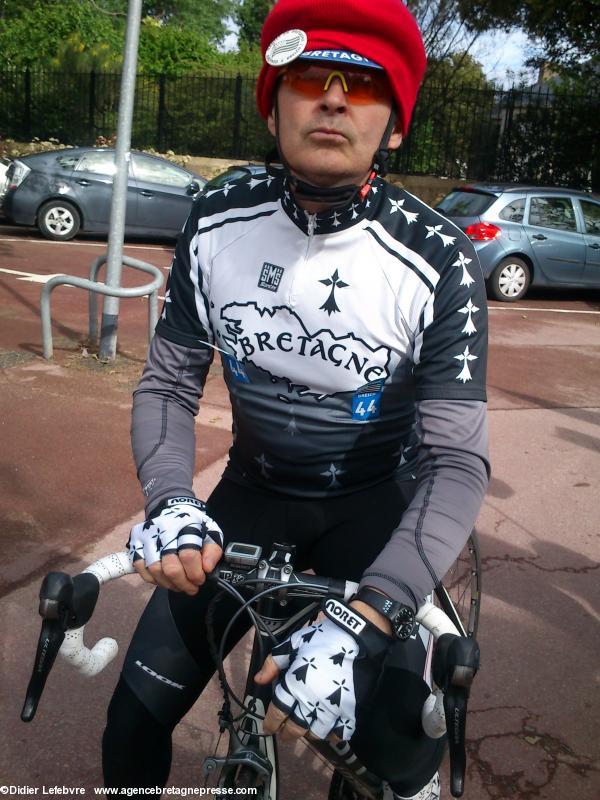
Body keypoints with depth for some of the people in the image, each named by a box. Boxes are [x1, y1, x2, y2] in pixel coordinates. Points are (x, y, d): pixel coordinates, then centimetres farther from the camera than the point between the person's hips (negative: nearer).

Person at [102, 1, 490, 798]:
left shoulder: (439, 260, -21)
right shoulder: (216, 224, -13)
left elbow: (458, 461, -24)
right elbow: (167, 384, -6)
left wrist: (364, 622, -38)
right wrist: (170, 501, -27)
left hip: (375, 498, -1)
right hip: (255, 486, 2)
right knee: (136, 720, -3)